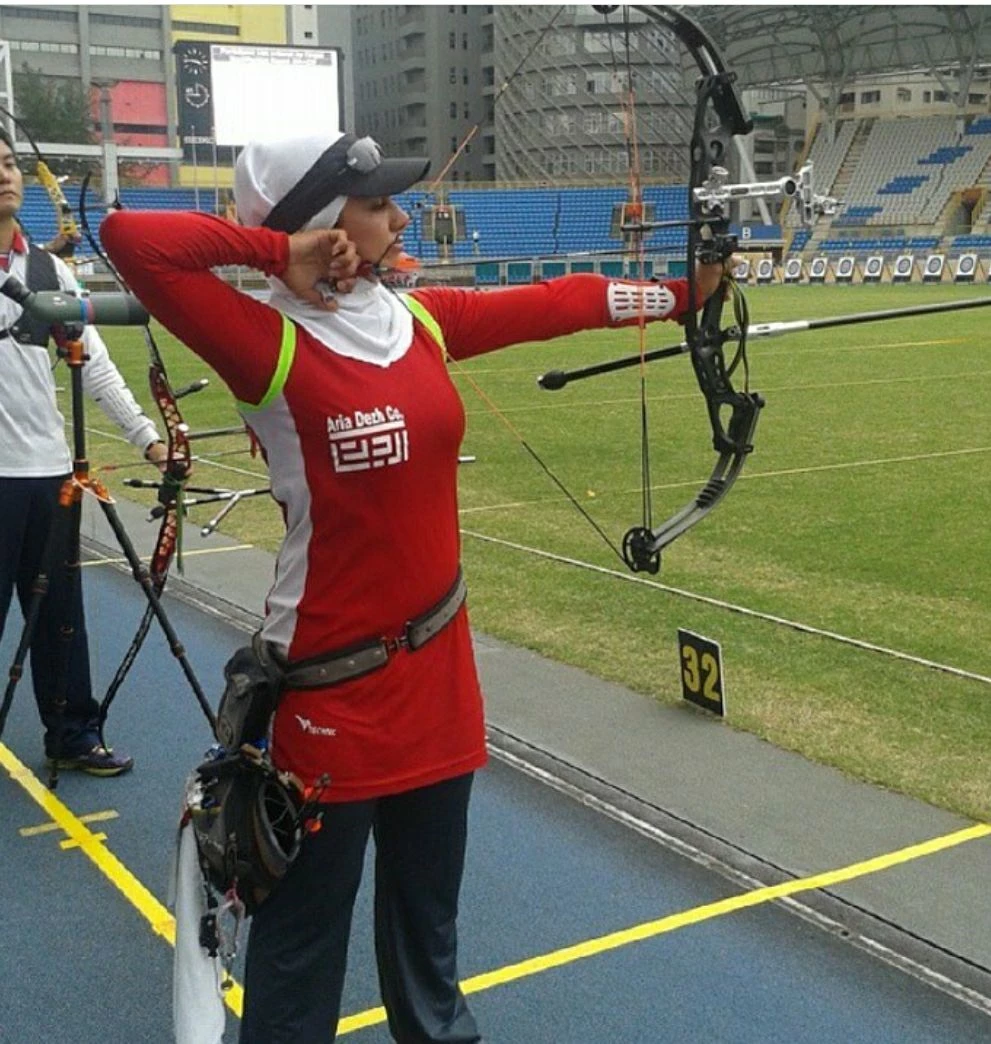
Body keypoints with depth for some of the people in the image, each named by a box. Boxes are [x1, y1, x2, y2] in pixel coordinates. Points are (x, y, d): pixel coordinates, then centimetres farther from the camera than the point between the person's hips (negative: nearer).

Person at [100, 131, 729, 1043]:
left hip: (435, 655, 7)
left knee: (429, 891, 24)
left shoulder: (421, 319, 4)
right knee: (307, 915, 8)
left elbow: (552, 305, 12)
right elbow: (131, 238, -27)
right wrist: (275, 251, -18)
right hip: (332, 674, -7)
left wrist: (681, 293, 16)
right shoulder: (271, 346, -16)